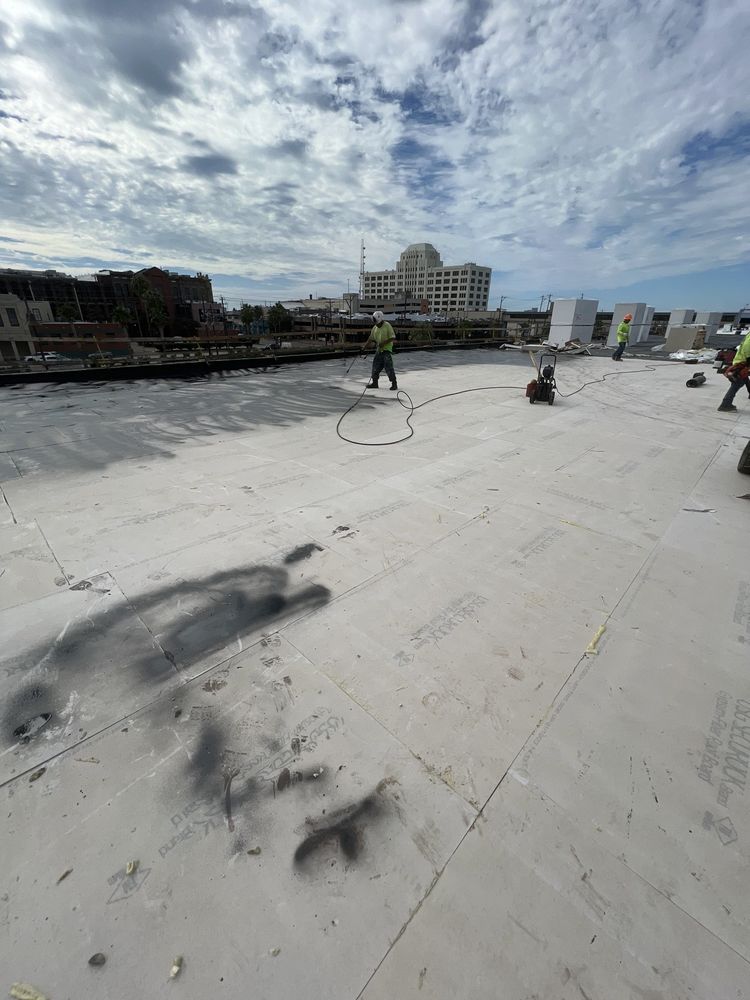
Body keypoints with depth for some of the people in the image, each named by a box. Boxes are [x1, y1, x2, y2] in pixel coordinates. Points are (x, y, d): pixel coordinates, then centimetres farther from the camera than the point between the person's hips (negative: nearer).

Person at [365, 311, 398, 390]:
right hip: (379, 350, 7)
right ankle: (374, 382, 20)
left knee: (388, 367, -10)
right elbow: (371, 339, 14)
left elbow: (392, 338, -13)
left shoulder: (387, 326, -9)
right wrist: (365, 347, 5)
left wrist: (384, 343, -21)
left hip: (387, 349, -7)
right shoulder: (375, 328, 10)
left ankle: (394, 384, -3)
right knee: (376, 366, 9)